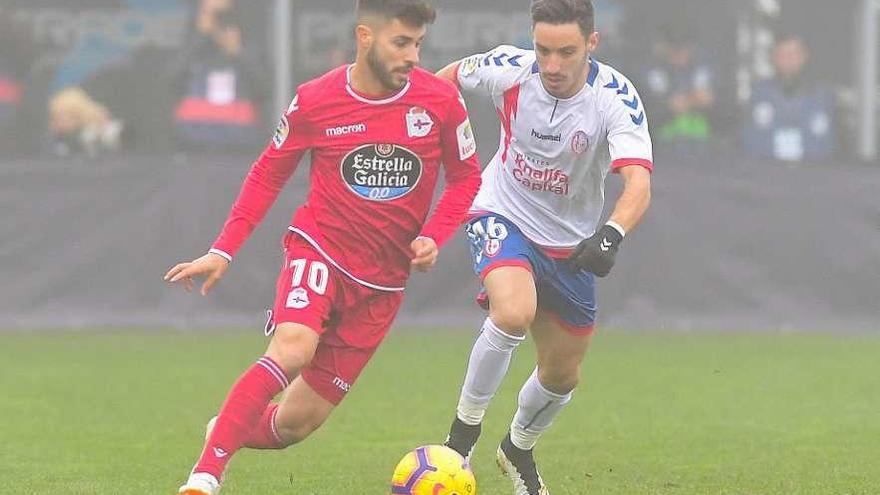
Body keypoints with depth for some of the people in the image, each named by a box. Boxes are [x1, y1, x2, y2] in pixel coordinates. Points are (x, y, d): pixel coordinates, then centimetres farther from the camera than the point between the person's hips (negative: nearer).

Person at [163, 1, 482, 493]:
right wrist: (223, 251, -1)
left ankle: (225, 432, 32)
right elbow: (268, 175, 5)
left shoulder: (440, 101, -6)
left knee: (298, 420, 0)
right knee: (292, 349, -33)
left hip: (384, 278, 2)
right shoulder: (316, 101, -8)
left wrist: (433, 237, -9)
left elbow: (466, 178, 8)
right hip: (320, 249, -2)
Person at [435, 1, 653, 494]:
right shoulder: (510, 70, -21)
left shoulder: (617, 98, -26)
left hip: (570, 243, 2)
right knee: (515, 313, -33)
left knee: (563, 374, 15)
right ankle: (465, 428, -13)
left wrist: (611, 236, -57)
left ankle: (519, 448, 46)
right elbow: (451, 76, 3)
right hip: (503, 217, -2)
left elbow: (639, 184, -39)